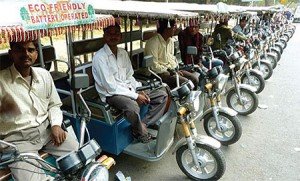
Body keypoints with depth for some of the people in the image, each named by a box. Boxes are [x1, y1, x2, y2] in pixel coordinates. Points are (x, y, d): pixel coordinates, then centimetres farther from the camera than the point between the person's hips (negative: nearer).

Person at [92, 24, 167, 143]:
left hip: (128, 89, 8)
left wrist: (140, 90, -6)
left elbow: (129, 77, 13)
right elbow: (110, 87, -19)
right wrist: (135, 96, -20)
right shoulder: (99, 57, -13)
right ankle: (142, 134, -9)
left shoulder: (123, 53, 10)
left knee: (162, 95, -1)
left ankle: (144, 124, -4)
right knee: (132, 106, -38)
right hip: (111, 94, -7)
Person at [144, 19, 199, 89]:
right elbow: (153, 65, -19)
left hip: (172, 69, 8)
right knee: (185, 82, -24)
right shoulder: (153, 42, -16)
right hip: (160, 72, -8)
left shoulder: (171, 41, 12)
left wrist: (176, 69, 3)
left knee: (195, 79, -5)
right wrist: (170, 71, -17)